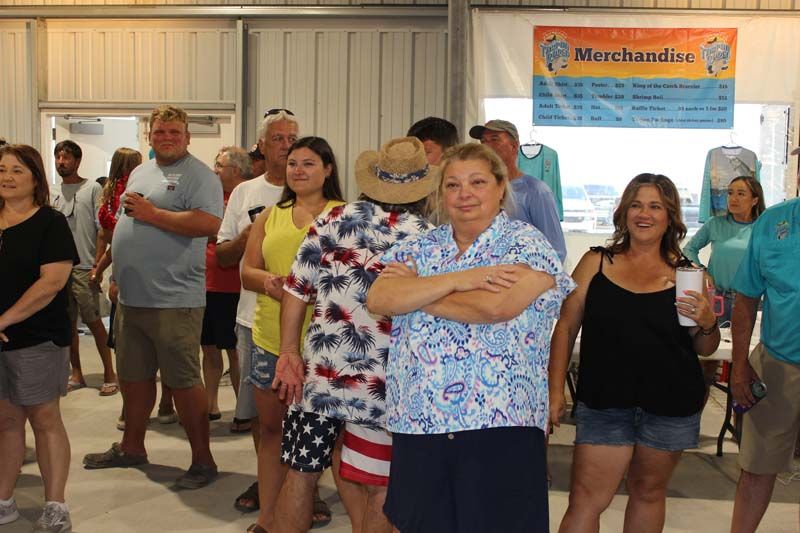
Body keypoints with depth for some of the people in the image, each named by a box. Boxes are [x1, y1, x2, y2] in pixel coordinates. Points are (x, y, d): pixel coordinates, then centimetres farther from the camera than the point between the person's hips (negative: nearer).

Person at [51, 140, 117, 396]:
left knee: (93, 321, -3)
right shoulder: (52, 193, 13)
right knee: (68, 322, 10)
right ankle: (76, 374, 20)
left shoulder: (92, 188, -2)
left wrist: (97, 265, -13)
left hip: (84, 267, -5)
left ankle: (109, 373, 6)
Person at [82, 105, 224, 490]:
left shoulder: (199, 176, -9)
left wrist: (152, 213, -18)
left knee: (183, 381, -2)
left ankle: (202, 459, 9)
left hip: (174, 300, -8)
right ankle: (131, 447, 34)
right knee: (134, 375, 18)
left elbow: (209, 223, -24)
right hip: (131, 297, 8)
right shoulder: (139, 173, 17)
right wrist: (118, 277, 20)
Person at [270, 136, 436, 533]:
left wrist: (289, 350, 8)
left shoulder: (333, 220, 0)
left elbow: (296, 289, 2)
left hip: (321, 372, 3)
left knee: (301, 474, 18)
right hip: (384, 385, -2)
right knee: (377, 491, 11)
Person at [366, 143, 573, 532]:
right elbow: (378, 300, -5)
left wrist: (414, 289, -5)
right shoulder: (417, 247, 11)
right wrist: (457, 280, -15)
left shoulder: (527, 243, -2)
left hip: (498, 422, -4)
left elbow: (495, 306, -19)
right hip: (416, 421, 4)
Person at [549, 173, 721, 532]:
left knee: (648, 491, 16)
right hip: (604, 401, -1)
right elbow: (566, 327, 1)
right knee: (584, 499, -2)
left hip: (670, 405, 1)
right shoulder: (596, 263, 0)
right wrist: (555, 390, -3)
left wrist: (707, 324, -14)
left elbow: (705, 349, 8)